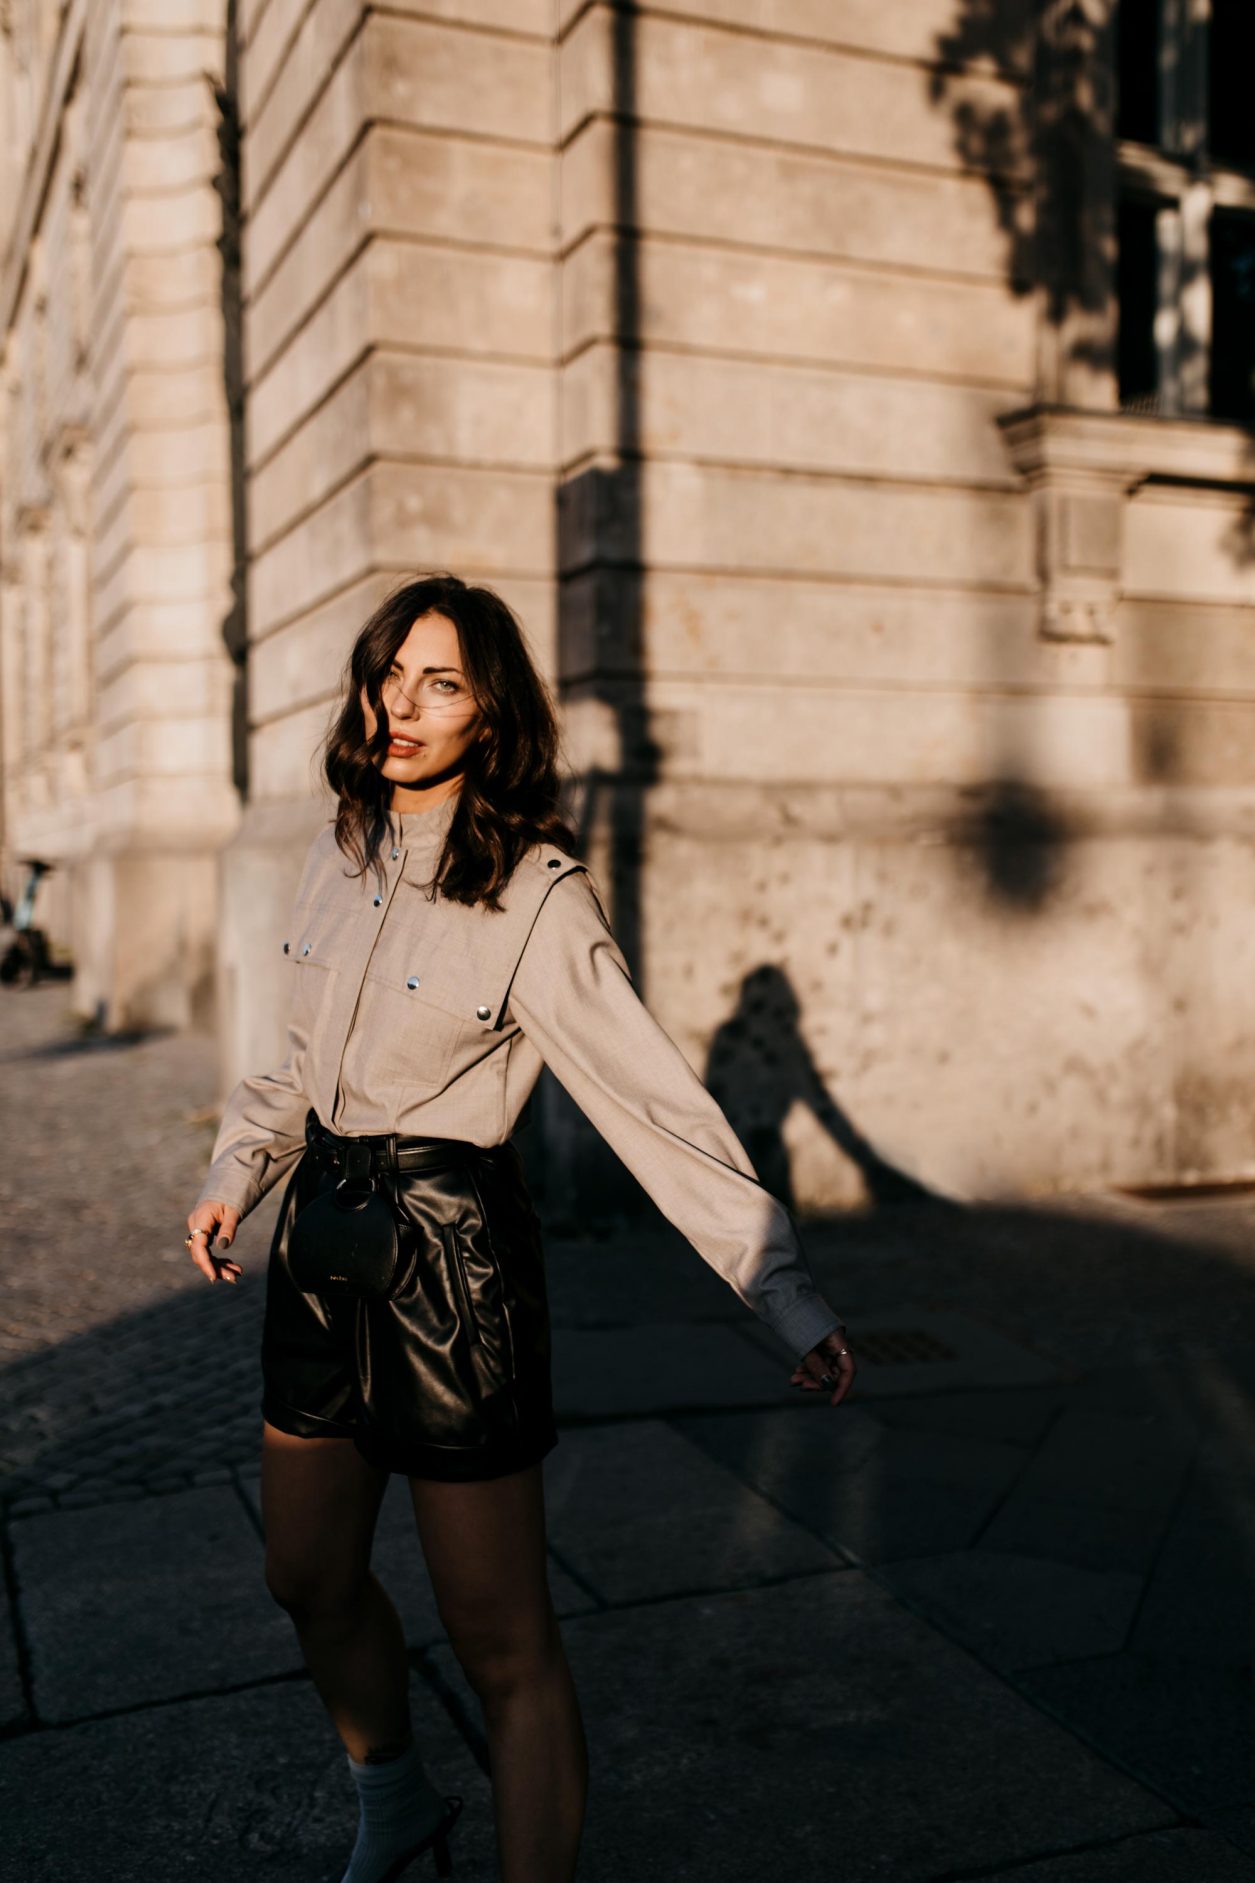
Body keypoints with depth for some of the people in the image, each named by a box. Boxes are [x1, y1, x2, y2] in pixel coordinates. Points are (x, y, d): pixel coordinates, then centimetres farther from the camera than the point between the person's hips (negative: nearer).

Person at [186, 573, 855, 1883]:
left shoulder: (537, 894, -17)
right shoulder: (342, 853, 4)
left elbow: (652, 1098, -19)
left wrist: (787, 1295, -22)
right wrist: (238, 1171, 4)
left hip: (451, 1262, -7)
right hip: (321, 1243, 8)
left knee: (503, 1651, 3)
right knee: (310, 1580, 23)